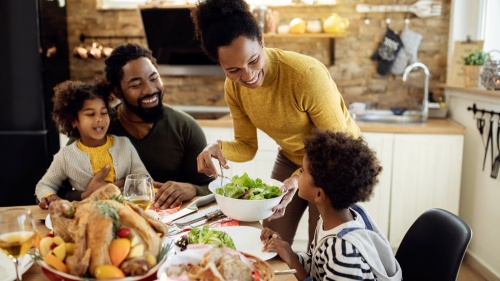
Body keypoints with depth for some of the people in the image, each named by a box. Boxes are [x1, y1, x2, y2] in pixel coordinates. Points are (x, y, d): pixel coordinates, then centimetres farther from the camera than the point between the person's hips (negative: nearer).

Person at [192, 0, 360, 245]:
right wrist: (219, 148, -26)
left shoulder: (306, 74, -33)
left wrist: (300, 178, -39)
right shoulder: (233, 87, -15)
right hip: (290, 158, 5)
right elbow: (247, 146, -5)